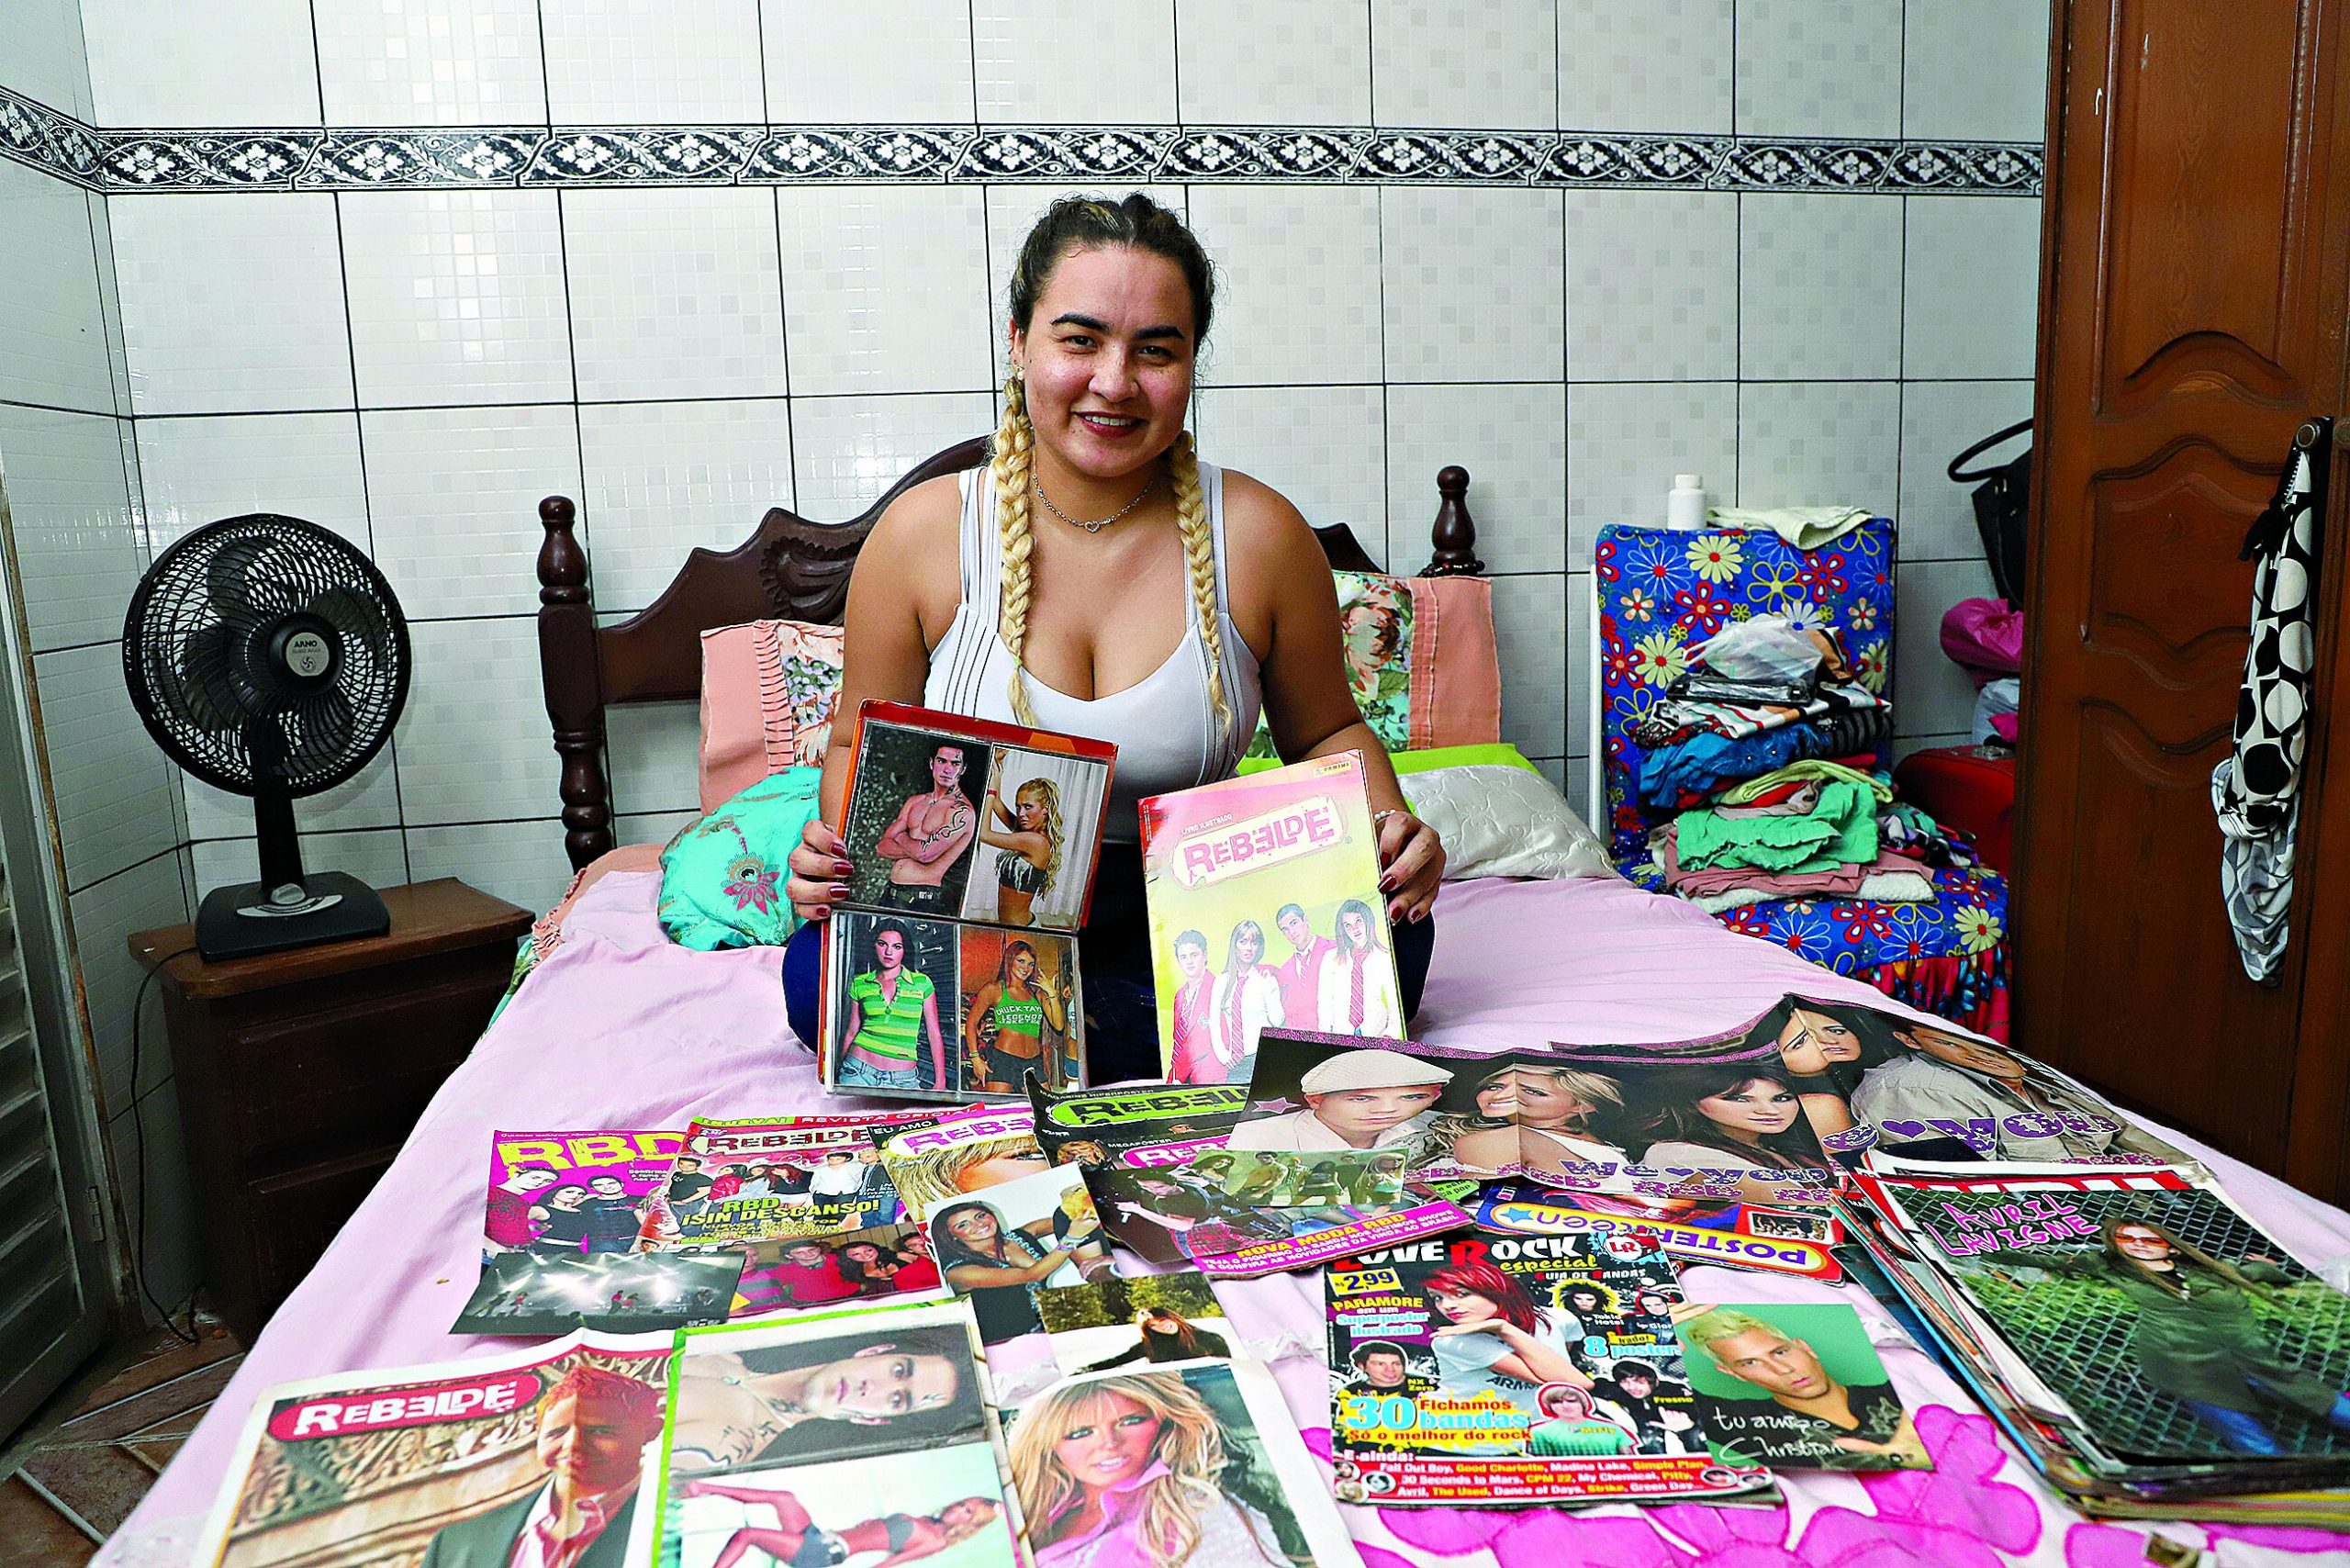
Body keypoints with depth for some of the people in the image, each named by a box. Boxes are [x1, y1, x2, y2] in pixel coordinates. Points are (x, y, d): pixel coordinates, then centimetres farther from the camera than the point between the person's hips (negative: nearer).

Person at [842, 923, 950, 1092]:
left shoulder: (922, 983, 1)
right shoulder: (860, 984, 5)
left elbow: (934, 1035, 3)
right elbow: (853, 1031, 12)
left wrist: (940, 1082, -1)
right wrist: (836, 1075, 12)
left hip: (903, 1079, -1)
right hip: (859, 1072, 1)